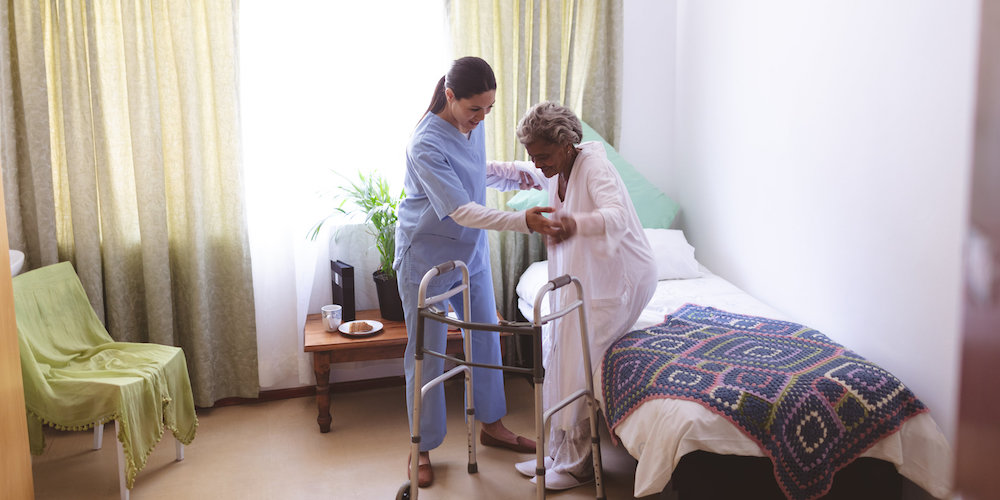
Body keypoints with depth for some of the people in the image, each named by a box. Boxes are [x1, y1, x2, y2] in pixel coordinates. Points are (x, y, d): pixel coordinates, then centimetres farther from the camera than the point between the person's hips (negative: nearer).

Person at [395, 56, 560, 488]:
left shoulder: (473, 125, -3)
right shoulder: (426, 144, -27)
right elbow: (461, 210, -31)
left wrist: (511, 172, 0)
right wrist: (523, 222, -39)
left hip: (470, 251, 8)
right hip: (426, 257, -7)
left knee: (486, 336, 15)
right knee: (426, 353, 3)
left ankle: (492, 425, 34)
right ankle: (422, 448, 20)